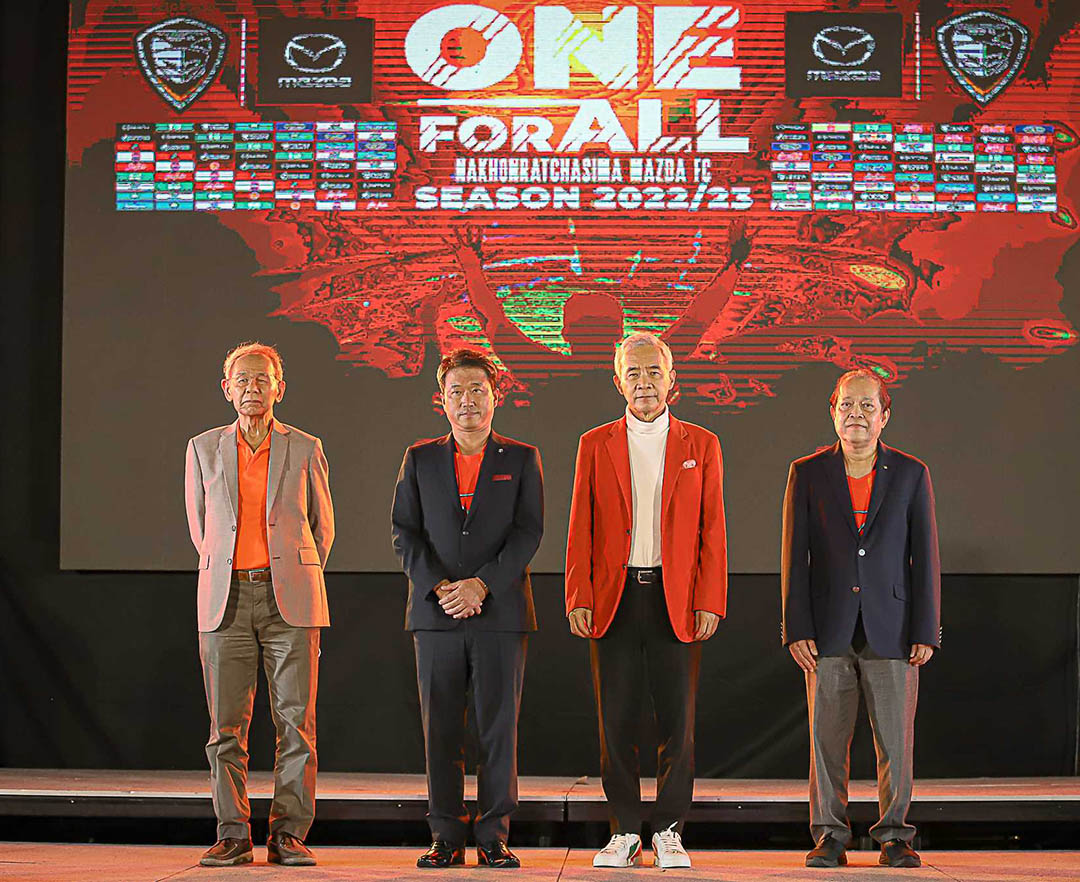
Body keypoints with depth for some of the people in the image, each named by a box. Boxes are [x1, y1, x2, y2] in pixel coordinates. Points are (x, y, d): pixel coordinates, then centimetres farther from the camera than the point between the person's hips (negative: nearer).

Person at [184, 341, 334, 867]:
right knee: (226, 726, -1)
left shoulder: (304, 449, 7)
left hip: (290, 599, -1)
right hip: (226, 601, 1)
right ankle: (232, 836, 6)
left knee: (296, 722, -2)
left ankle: (288, 834, 3)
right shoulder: (204, 449, 10)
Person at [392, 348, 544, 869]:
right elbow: (404, 533, 5)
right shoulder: (421, 459, 12)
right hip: (435, 612, 1)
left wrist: (481, 584, -13)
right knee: (441, 730, 1)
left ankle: (494, 837, 5)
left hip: (501, 612, -1)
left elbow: (529, 532, -1)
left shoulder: (521, 460, 8)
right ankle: (446, 839, 7)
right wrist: (439, 587, -9)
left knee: (499, 728, -1)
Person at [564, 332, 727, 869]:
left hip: (677, 600, 0)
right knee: (616, 720, 2)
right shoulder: (595, 445, 9)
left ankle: (669, 833, 10)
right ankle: (624, 832, 11)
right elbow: (580, 528, 7)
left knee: (677, 720, 0)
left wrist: (710, 601, -4)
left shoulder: (701, 445, 8)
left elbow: (712, 531, 5)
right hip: (614, 597, 1)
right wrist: (578, 599, -3)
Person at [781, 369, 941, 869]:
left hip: (891, 630, 0)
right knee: (827, 740, 2)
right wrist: (797, 629, -4)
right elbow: (794, 559, 4)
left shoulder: (911, 474, 5)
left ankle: (894, 836, 12)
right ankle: (830, 837, 11)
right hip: (829, 631, 0)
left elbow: (925, 558, 4)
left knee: (896, 741, 1)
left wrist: (926, 631, -2)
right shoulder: (807, 474, 5)